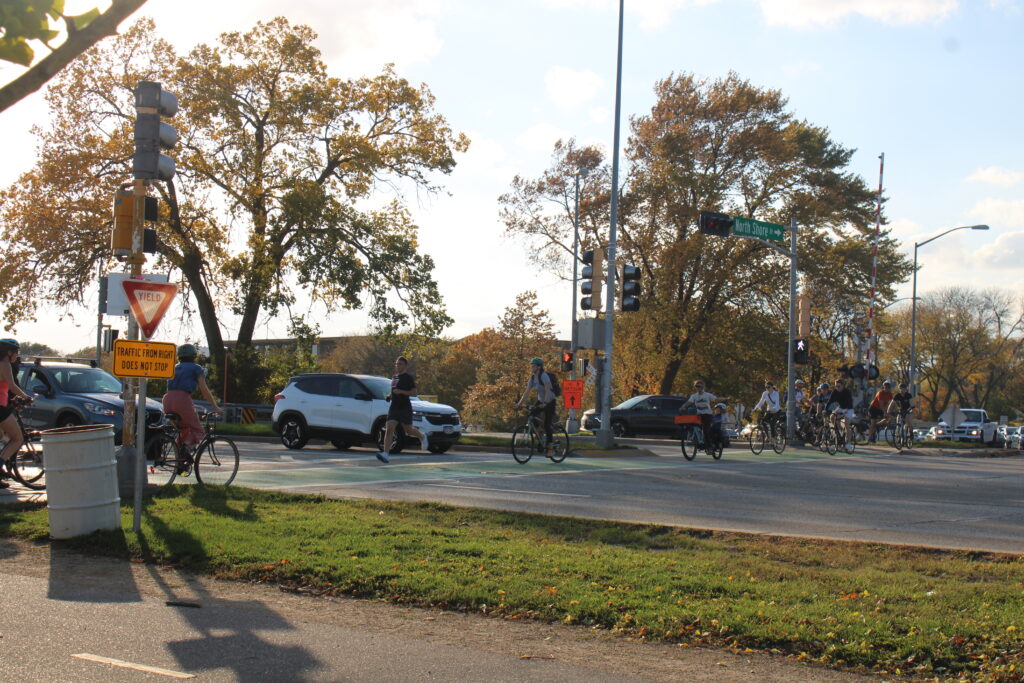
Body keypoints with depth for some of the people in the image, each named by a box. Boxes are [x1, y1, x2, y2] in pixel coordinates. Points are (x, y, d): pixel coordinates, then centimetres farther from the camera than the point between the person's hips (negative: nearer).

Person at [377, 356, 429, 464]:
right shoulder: (394, 378, 18)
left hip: (405, 407, -5)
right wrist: (391, 396, 12)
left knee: (408, 430, 4)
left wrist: (401, 392, -21)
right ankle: (385, 454, -19)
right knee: (389, 429, -11)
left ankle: (422, 436, 38)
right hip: (394, 407, 5)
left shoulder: (409, 378, -4)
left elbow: (414, 393, -11)